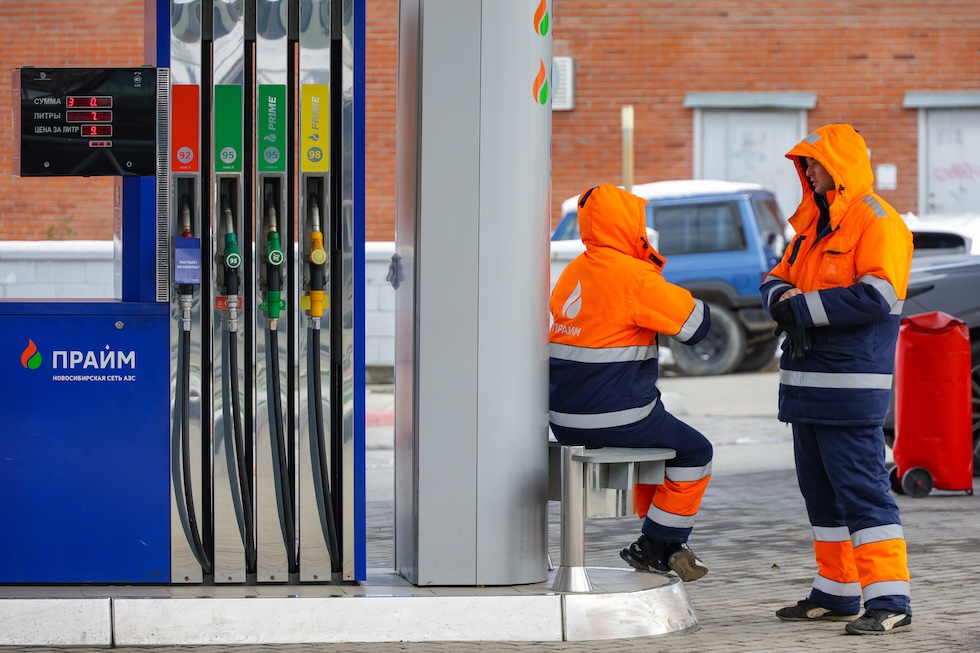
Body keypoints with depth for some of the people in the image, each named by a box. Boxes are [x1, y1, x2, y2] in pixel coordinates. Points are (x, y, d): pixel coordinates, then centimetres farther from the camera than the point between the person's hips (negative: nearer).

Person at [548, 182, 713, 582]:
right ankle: (656, 546, 13)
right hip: (614, 419, -8)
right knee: (694, 452, 13)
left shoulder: (573, 271, 9)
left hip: (564, 421, 8)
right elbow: (696, 324, -11)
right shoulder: (634, 276, -16)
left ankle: (660, 542, 33)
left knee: (658, 439, 32)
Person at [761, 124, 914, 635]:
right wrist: (783, 300, -7)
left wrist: (802, 307, -17)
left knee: (861, 488, -12)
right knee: (821, 491, 14)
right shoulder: (814, 223, 18)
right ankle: (836, 593, 23)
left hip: (850, 384, -9)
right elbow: (778, 280, 18)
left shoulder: (878, 222, -11)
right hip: (807, 381, 9)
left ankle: (889, 601, -11)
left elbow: (875, 297, -23)